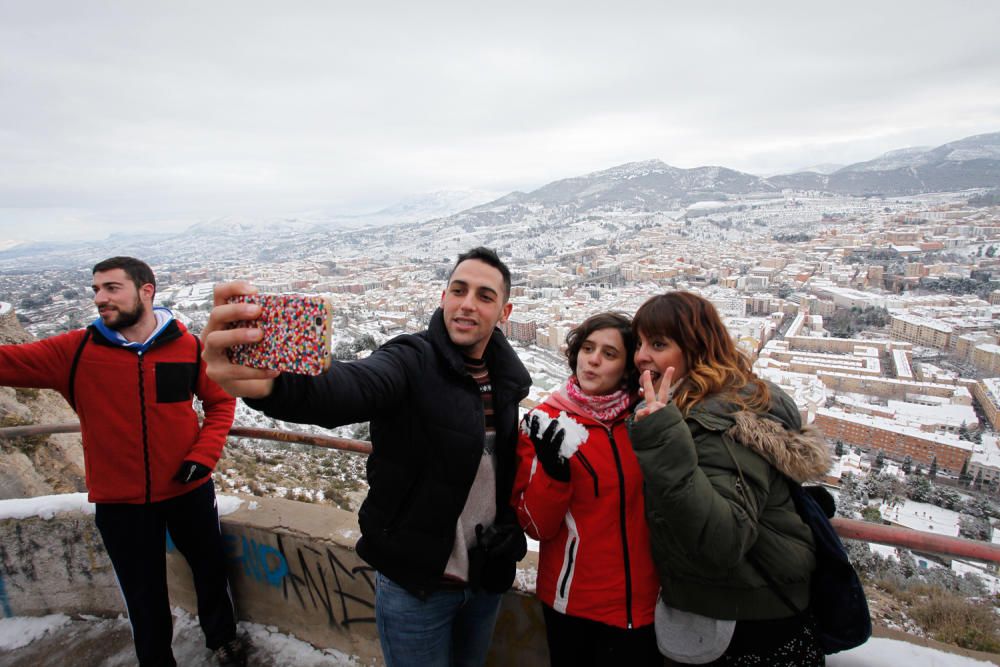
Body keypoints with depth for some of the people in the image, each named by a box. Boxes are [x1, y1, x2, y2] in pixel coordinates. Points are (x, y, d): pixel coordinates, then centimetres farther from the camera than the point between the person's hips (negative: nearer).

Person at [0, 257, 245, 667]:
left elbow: (220, 401, -2)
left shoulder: (188, 347, -11)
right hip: (119, 501, 0)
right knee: (143, 591, 19)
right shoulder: (74, 351, -8)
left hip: (188, 490, 0)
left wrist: (204, 455, -12)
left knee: (210, 568, 20)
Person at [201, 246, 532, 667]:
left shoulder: (506, 377, -1)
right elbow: (351, 386, -42)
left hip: (488, 576, 5)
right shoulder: (412, 361, -20)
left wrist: (509, 527, -2)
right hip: (416, 582, -5)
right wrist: (272, 384, -61)